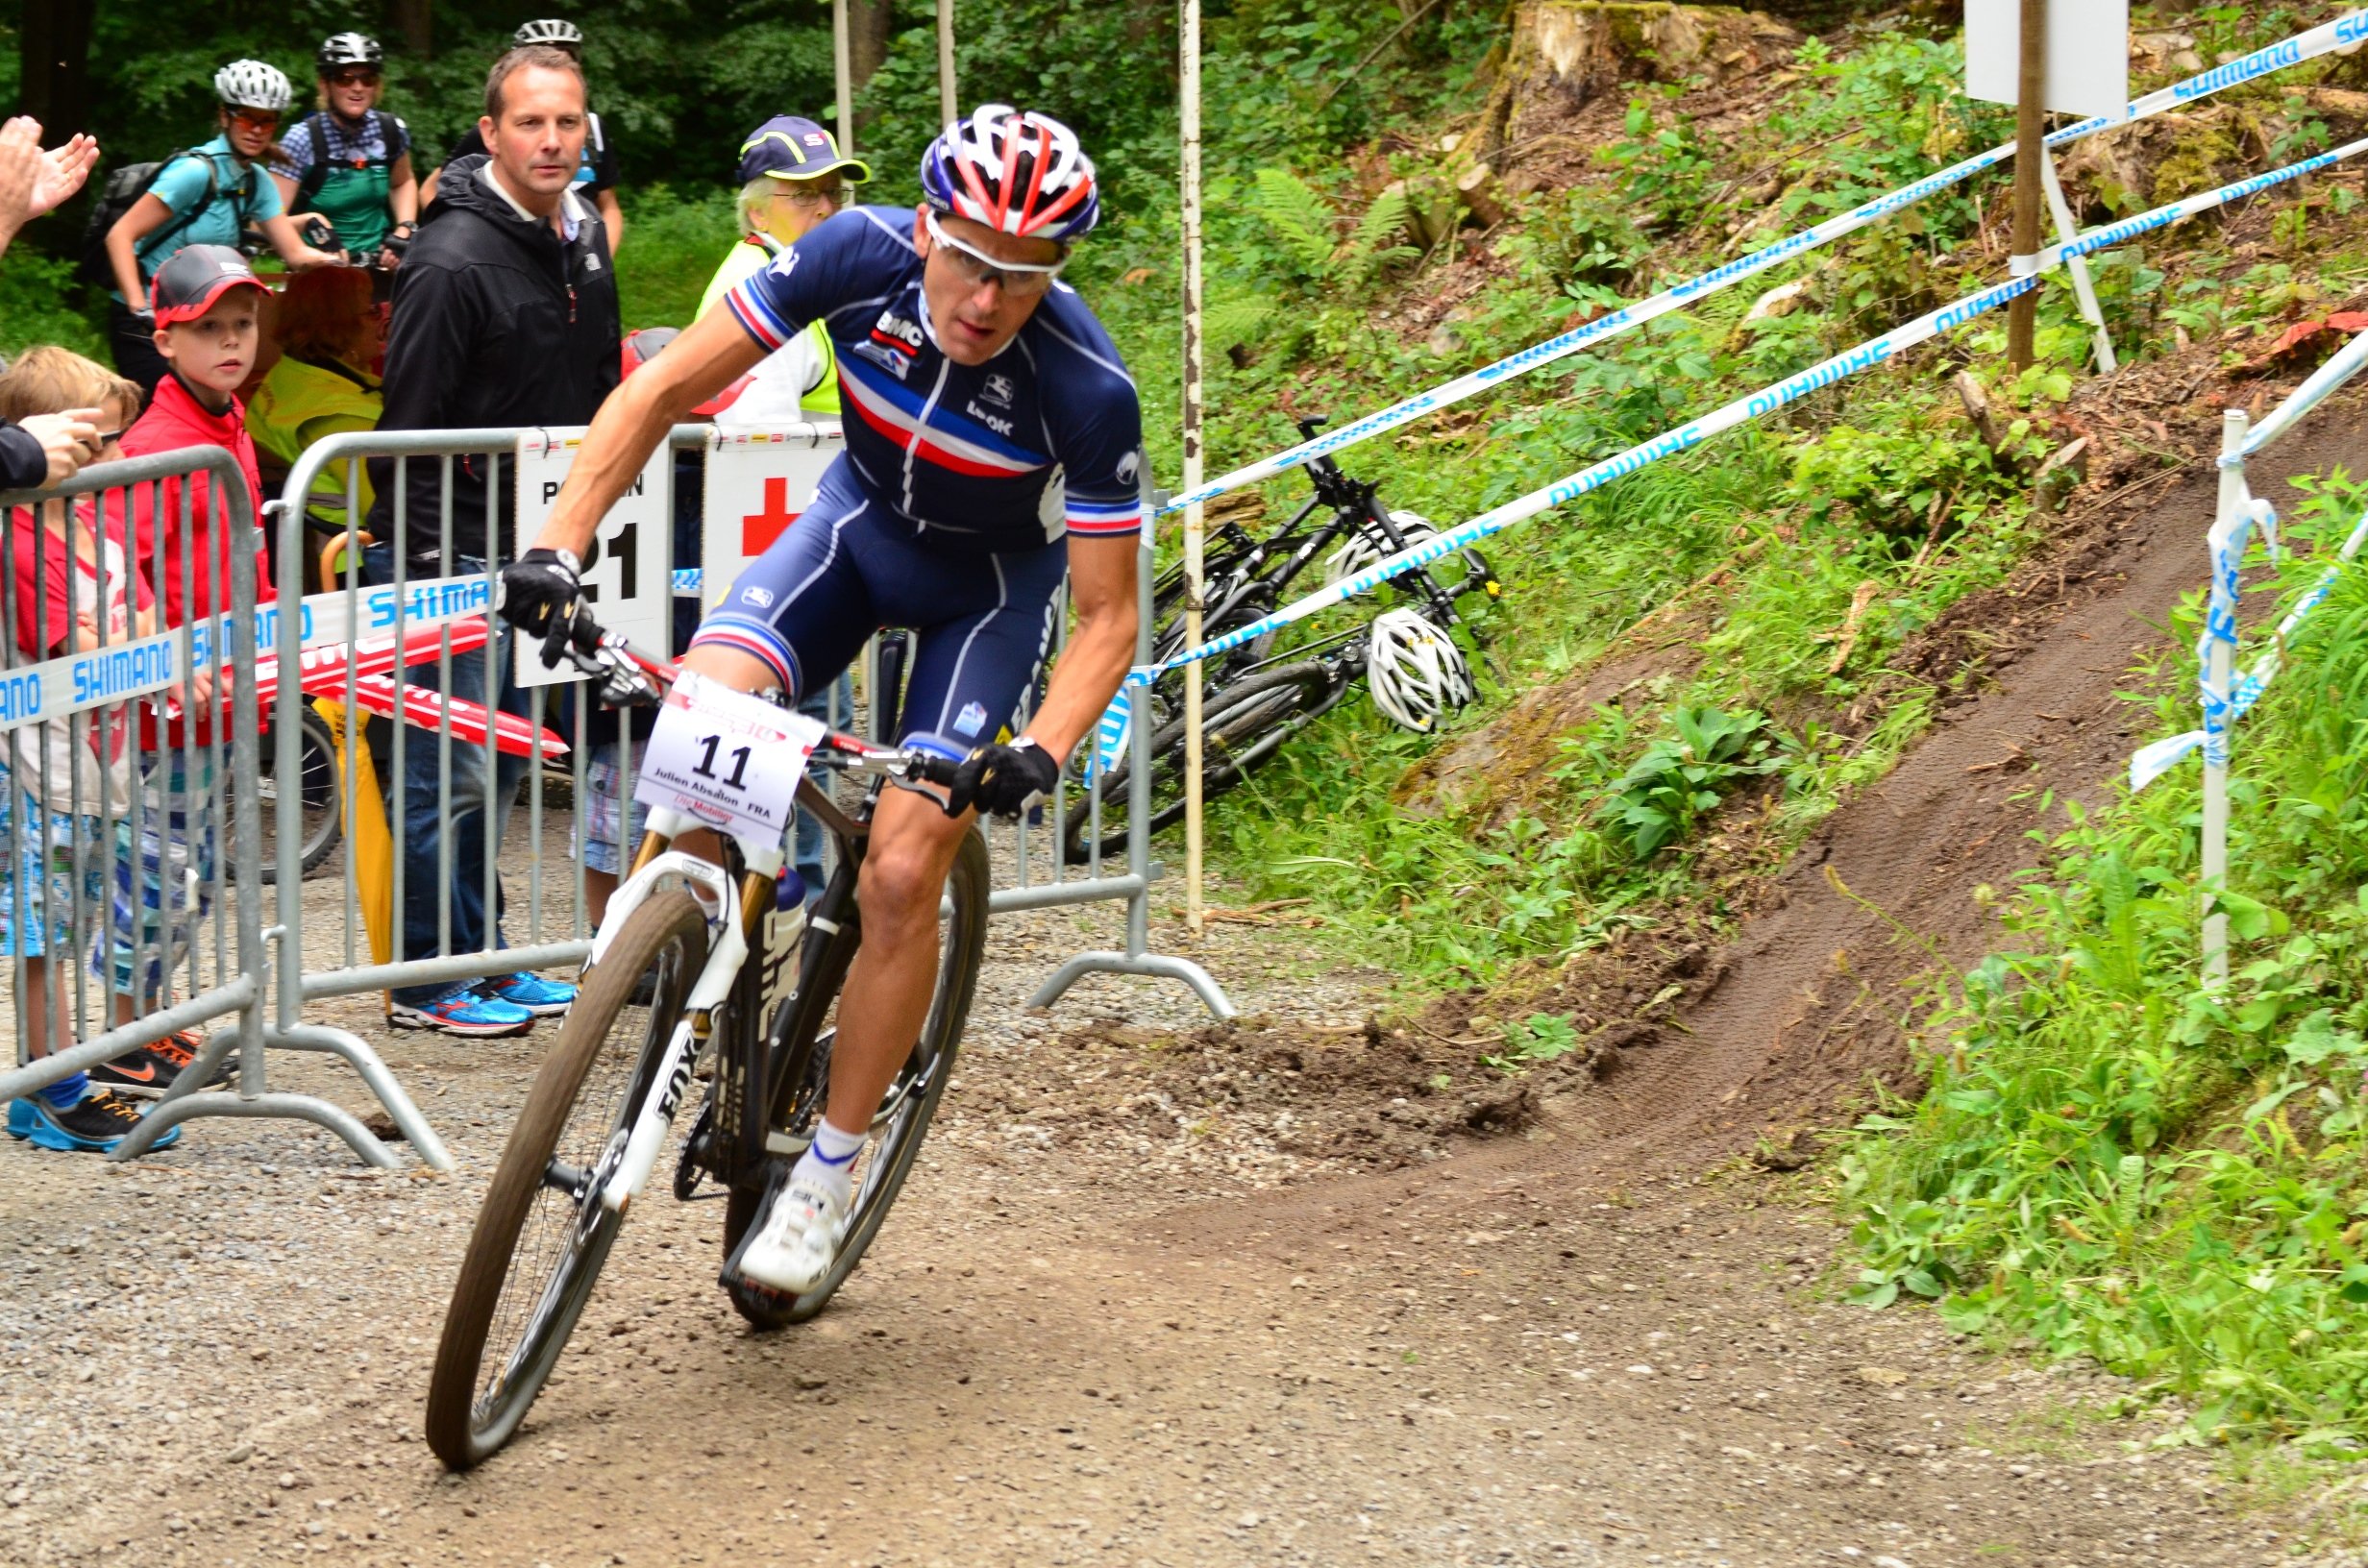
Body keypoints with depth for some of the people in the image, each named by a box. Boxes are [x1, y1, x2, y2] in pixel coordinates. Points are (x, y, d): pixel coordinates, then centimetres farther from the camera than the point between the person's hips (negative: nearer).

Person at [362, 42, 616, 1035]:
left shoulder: (585, 245, 10)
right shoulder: (453, 261, -17)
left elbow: (600, 399, 20)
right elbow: (409, 432, -16)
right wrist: (427, 572, -18)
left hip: (532, 552, 8)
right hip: (452, 553, -8)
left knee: (503, 764, 15)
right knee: (450, 772, -3)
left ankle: (480, 957, 24)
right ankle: (429, 980, 5)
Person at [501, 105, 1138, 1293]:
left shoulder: (1086, 386, -32)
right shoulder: (861, 256, -27)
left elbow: (1107, 614, -25)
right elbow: (665, 388, -19)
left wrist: (1044, 752, -42)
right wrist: (559, 543, -30)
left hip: (992, 584, -2)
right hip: (858, 525, 3)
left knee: (901, 873, -14)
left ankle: (831, 1168, 4)